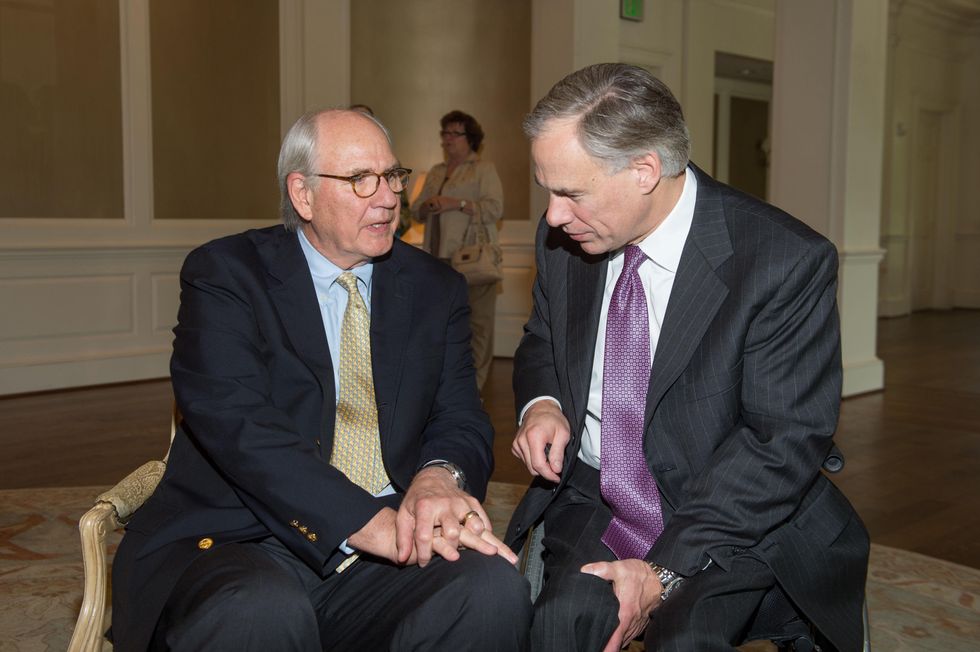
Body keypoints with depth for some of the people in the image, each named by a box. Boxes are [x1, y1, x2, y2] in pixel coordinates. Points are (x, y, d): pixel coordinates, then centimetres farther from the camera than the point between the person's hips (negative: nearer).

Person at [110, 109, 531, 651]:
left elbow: (461, 418, 8)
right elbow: (236, 424, -15)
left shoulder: (436, 289, 13)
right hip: (239, 542, -3)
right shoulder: (223, 274, -1)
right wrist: (371, 524, -25)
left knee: (494, 588, -26)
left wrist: (440, 475, -18)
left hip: (389, 545, 4)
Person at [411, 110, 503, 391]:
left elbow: (495, 209, -9)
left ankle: (472, 386, -2)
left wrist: (457, 203, -16)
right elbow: (416, 210, 21)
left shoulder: (484, 169, 3)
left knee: (477, 323, -7)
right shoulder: (435, 172, 22)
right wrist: (428, 205, -2)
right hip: (440, 257, 6)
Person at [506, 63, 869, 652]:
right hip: (591, 501, 3)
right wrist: (541, 402, -6)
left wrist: (667, 569, -21)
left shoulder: (788, 262, -16)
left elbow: (785, 441, -15)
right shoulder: (564, 239, 1)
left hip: (732, 521, -2)